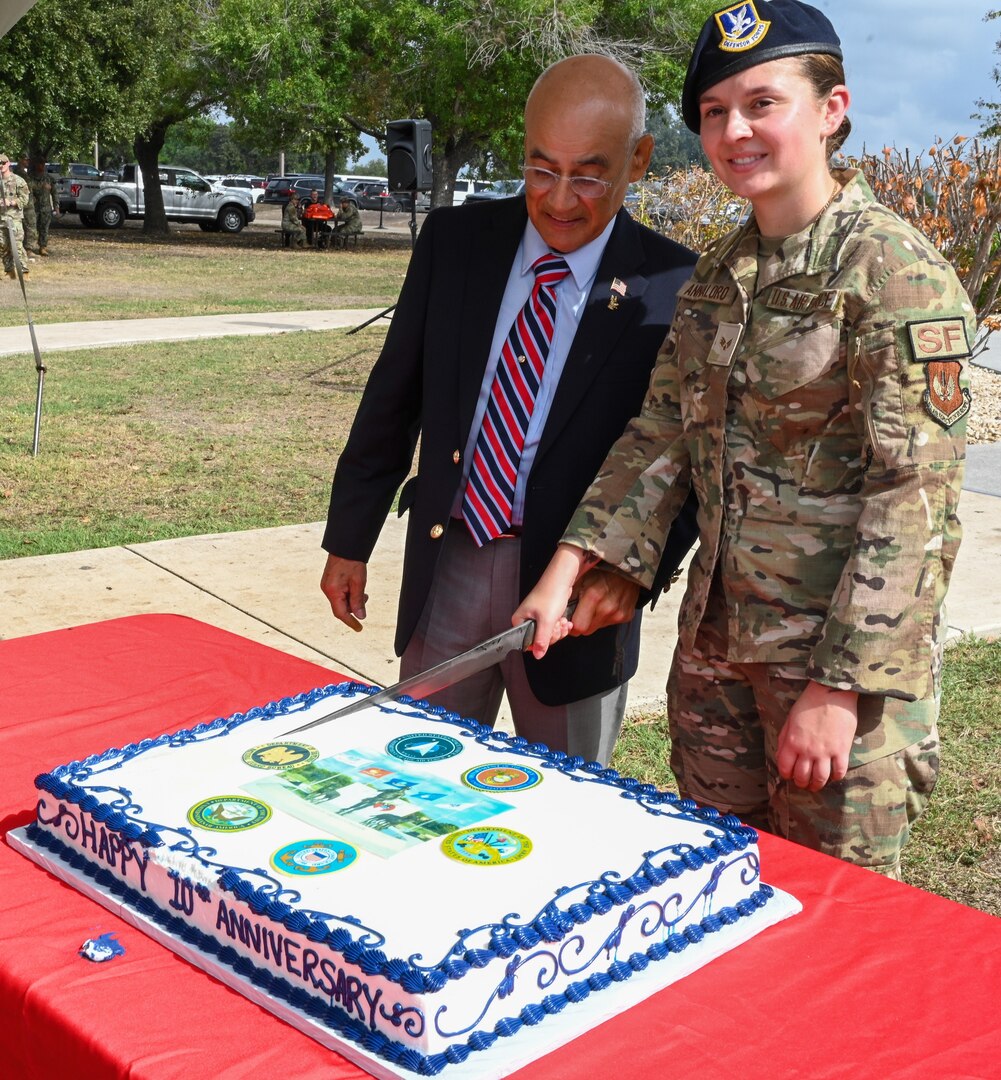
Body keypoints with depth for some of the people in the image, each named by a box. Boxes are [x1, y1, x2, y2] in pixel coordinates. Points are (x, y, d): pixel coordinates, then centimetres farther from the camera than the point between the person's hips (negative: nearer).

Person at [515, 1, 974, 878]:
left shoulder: (896, 272, -15)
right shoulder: (717, 275, 8)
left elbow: (915, 500, -19)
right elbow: (660, 436, 8)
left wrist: (839, 687, -21)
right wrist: (566, 571, -2)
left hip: (842, 649, -7)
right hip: (717, 638, 7)